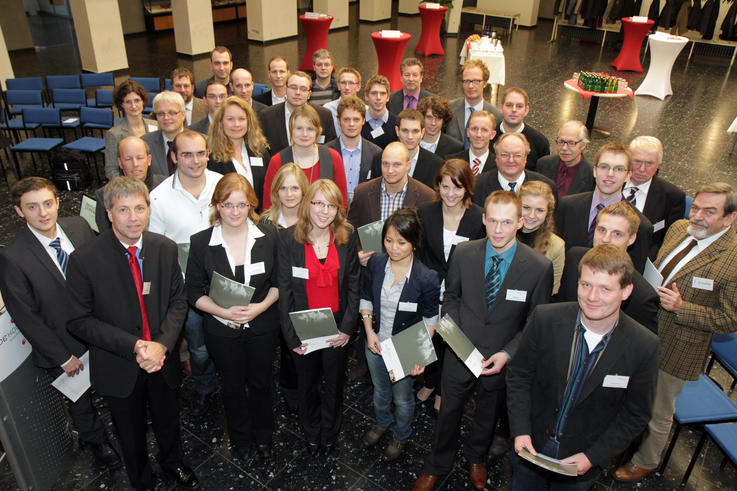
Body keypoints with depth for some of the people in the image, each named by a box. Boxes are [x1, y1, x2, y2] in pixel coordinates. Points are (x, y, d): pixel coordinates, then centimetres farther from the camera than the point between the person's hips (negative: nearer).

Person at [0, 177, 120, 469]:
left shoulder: (80, 227, -11)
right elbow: (26, 318, -16)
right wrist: (63, 358, -13)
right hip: (65, 349, -3)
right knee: (81, 403, 23)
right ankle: (95, 440, 52)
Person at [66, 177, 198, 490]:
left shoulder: (165, 249, -10)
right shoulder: (84, 260, -20)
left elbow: (177, 302, -4)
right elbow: (80, 321, -16)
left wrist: (162, 344, -20)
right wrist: (134, 346, -24)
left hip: (162, 358, 3)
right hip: (119, 367, -2)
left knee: (168, 421, 26)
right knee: (131, 432, 22)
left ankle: (171, 461, 58)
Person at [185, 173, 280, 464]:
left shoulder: (268, 236, -10)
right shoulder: (200, 243, -12)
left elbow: (279, 282, -2)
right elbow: (194, 292, -7)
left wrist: (261, 306, -19)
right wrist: (224, 312, -22)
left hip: (263, 327, 1)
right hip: (222, 331, 0)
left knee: (260, 383, 20)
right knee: (233, 387, 19)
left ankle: (263, 437, 46)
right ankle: (240, 438, 46)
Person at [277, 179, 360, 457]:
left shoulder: (347, 237, -7)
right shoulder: (288, 239, -12)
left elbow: (353, 285, -2)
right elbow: (284, 291, -9)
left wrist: (347, 327, -8)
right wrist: (291, 336, -10)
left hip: (338, 327, 1)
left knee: (334, 385, 19)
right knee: (308, 385, 19)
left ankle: (330, 437, 44)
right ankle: (312, 436, 45)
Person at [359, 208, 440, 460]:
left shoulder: (426, 278, -25)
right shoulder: (375, 263, -14)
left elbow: (430, 319, -12)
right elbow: (365, 299, 1)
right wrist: (369, 331, -10)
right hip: (376, 343, 3)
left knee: (402, 398, 20)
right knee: (380, 389, 28)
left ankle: (401, 435, 50)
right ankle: (381, 423, 59)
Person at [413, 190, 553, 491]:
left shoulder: (540, 267, -19)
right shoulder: (463, 254, -14)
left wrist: (508, 353, -18)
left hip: (501, 360, 0)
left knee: (488, 415, 25)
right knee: (449, 411, 19)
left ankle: (476, 458, 57)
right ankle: (437, 465, 47)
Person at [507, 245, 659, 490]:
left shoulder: (645, 347, -19)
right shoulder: (545, 319, -19)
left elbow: (635, 415, -8)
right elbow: (519, 376, -7)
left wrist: (593, 457, -13)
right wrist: (520, 431, -13)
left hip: (583, 459, 0)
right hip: (532, 444, 1)